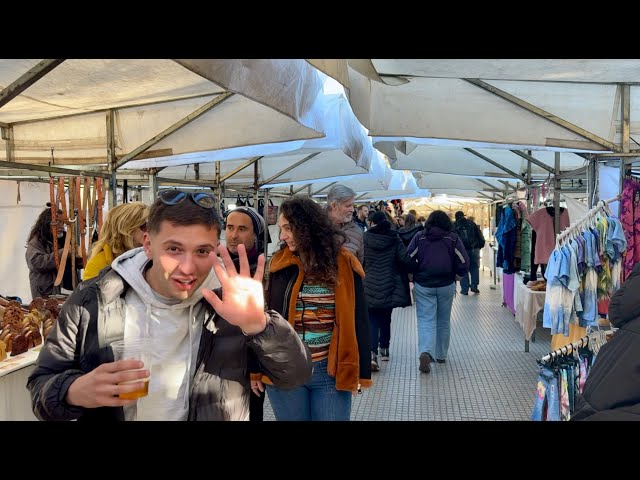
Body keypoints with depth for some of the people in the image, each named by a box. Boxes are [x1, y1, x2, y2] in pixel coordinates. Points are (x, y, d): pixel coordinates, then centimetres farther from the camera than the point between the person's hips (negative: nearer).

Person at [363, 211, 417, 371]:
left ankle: (373, 353, -16)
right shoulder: (394, 239, -4)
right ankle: (384, 349, 31)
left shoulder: (365, 238, -4)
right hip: (389, 287, 2)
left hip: (370, 287, -1)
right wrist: (416, 268, 9)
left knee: (372, 320, 2)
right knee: (385, 318, 19)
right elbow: (406, 259, -10)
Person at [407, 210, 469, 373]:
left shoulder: (419, 237, 0)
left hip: (423, 286, -1)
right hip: (446, 285, 1)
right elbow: (464, 263, -6)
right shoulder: (453, 238, -1)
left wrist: (413, 276, 11)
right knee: (443, 321, 16)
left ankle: (425, 352, -22)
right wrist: (454, 274, 13)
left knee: (425, 320, 0)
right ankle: (441, 355, 26)